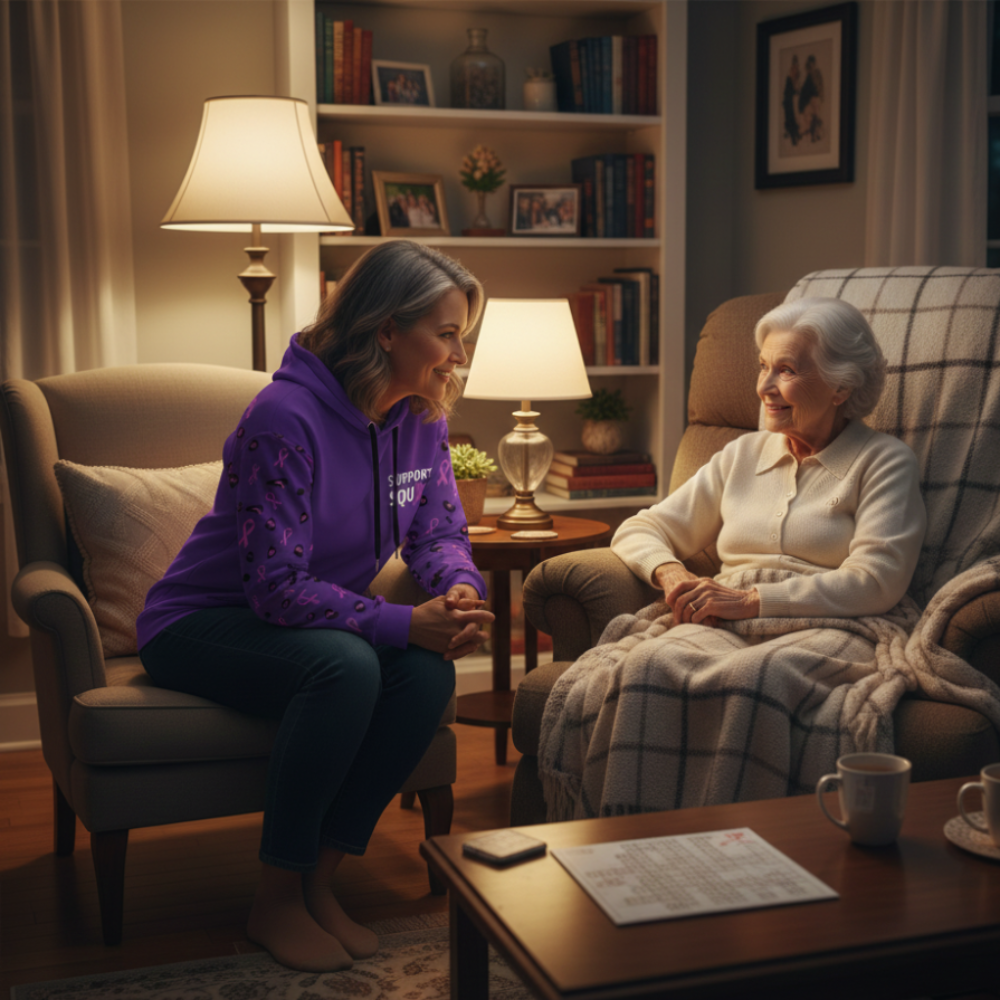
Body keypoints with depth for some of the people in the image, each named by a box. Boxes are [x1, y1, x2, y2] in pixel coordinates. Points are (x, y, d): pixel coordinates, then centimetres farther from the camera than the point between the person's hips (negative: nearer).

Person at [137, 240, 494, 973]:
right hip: (202, 624, -6)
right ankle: (277, 900, -16)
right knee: (345, 667, -35)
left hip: (316, 619, 7)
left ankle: (319, 882, -8)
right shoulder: (286, 419, -27)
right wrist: (407, 622, -34)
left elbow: (439, 531, 3)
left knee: (428, 672, -22)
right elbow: (277, 588, -29)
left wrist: (460, 590, -21)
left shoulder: (421, 417, -3)